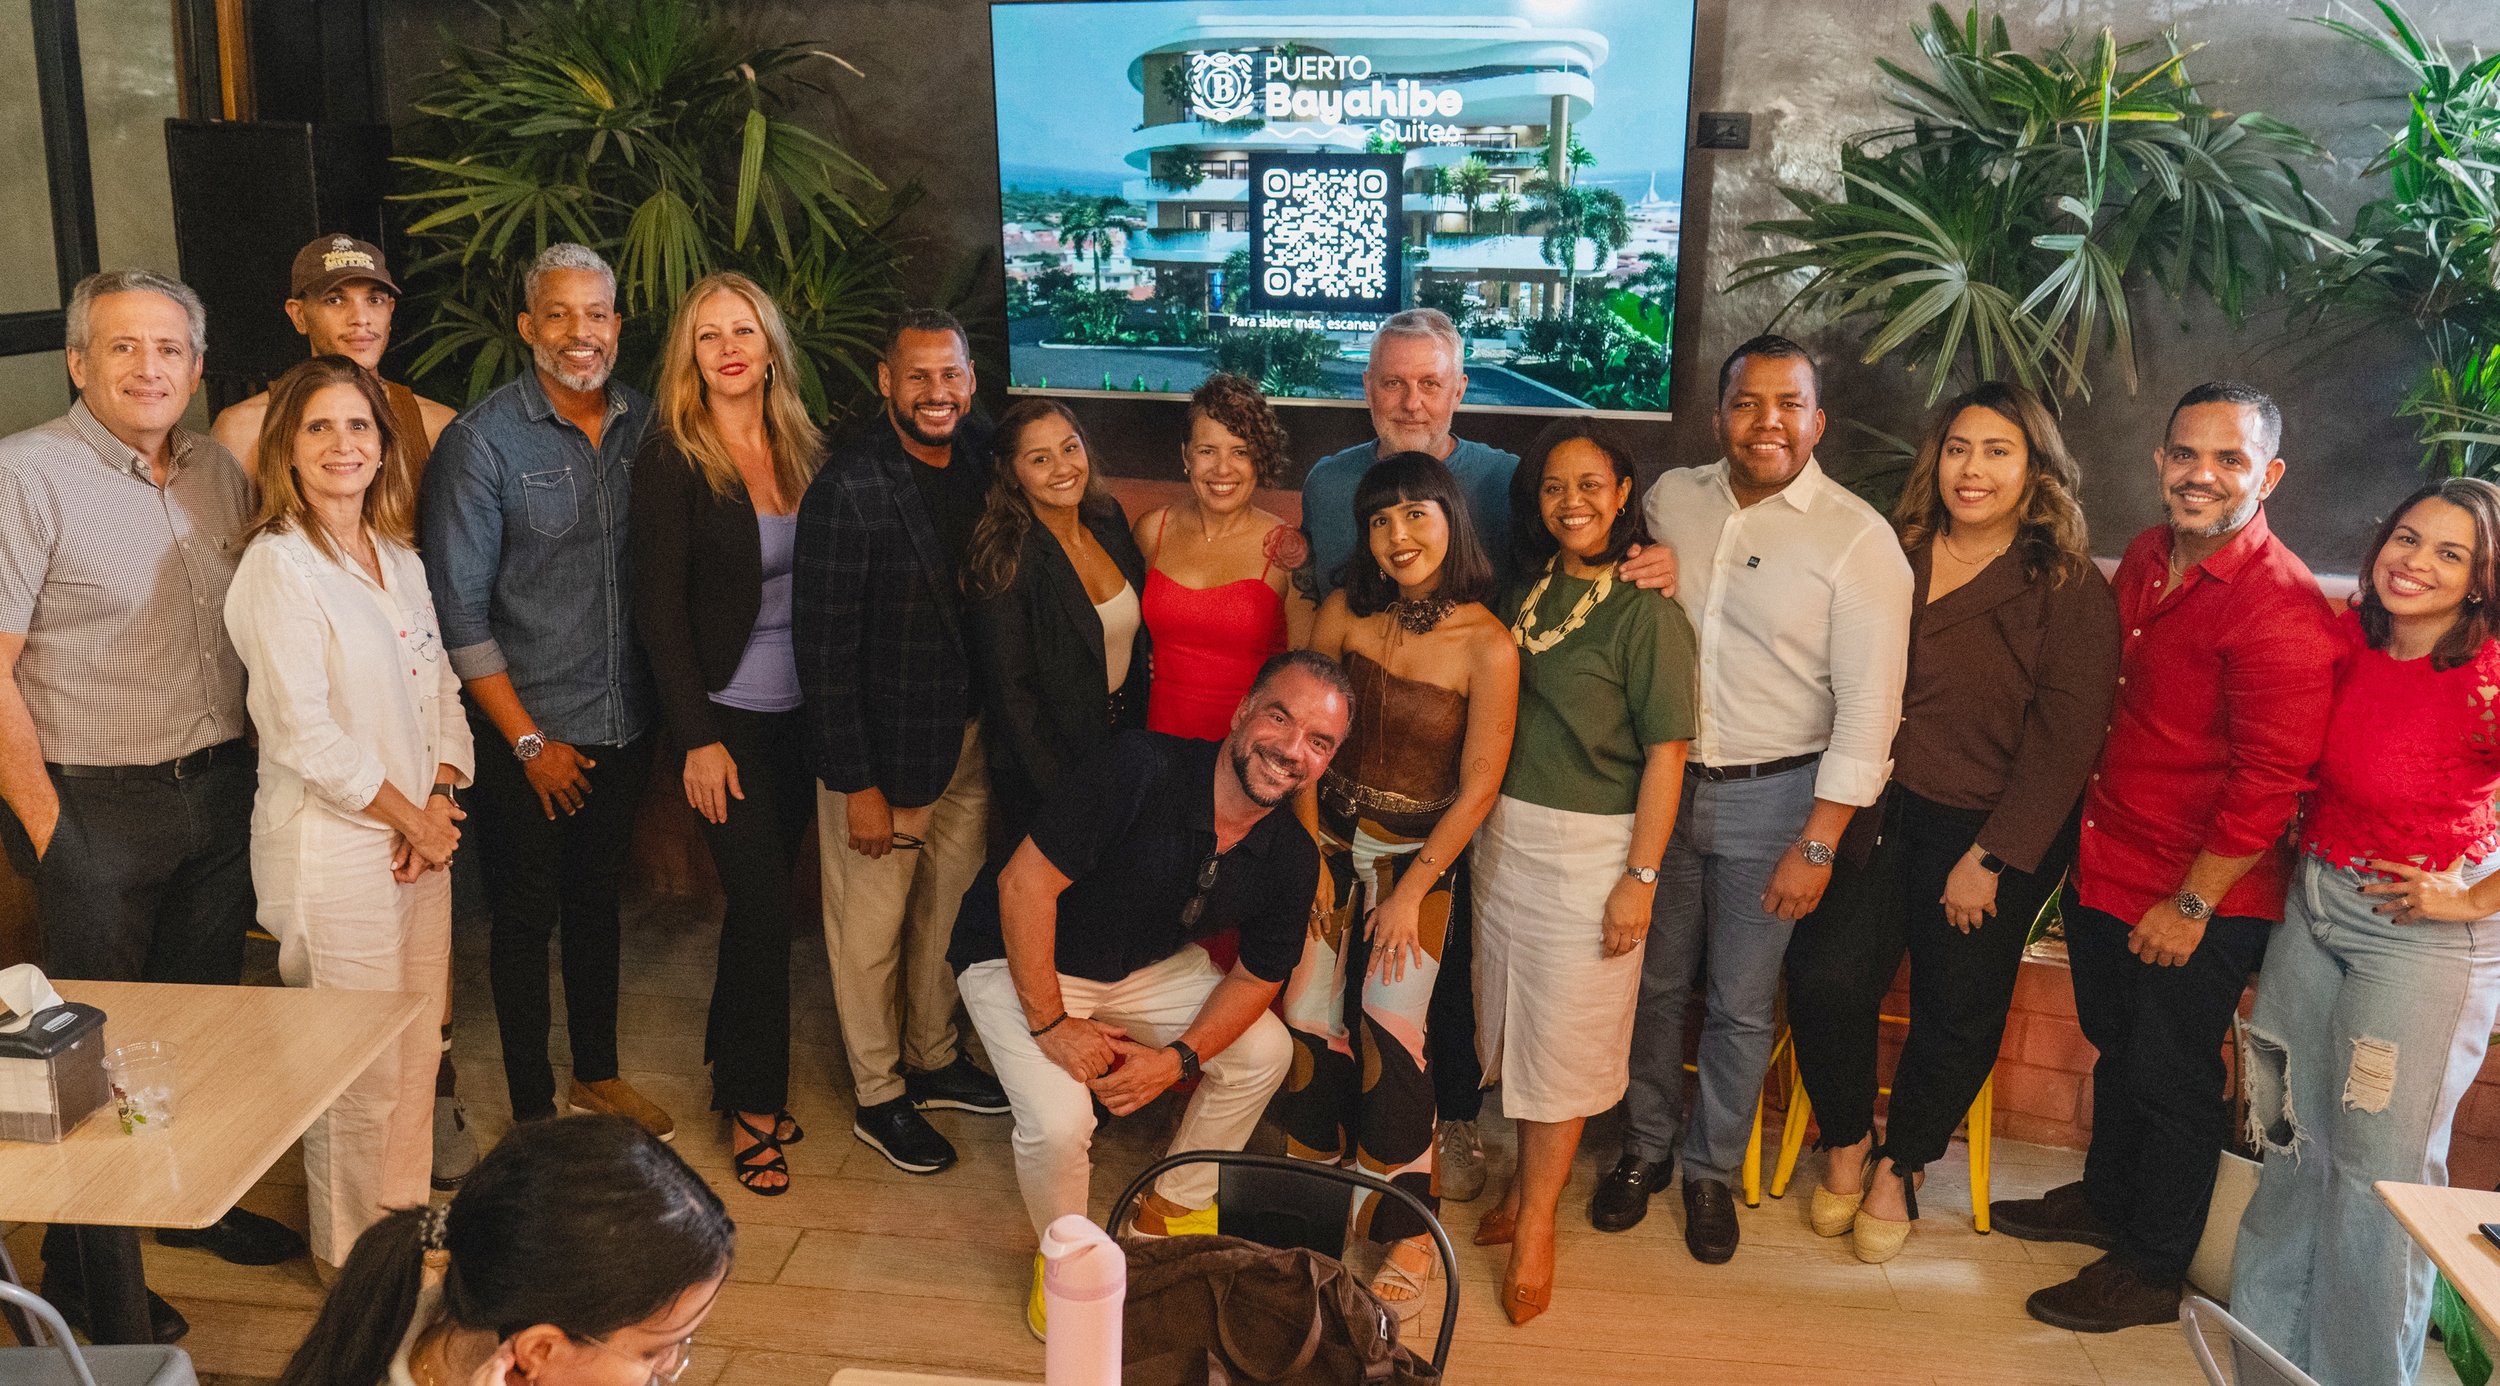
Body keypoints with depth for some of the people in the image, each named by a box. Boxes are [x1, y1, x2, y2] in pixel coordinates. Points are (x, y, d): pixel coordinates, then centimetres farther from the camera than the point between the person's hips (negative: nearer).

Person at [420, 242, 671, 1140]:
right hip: (527, 737, -4)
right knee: (525, 919, 8)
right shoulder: (480, 441, -12)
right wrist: (529, 741, -11)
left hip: (624, 727, 4)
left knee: (597, 900, 19)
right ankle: (532, 1109, 23)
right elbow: (459, 610, -12)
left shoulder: (644, 427, 2)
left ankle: (598, 1075, 36)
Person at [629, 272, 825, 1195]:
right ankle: (755, 1109, 11)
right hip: (726, 715, -5)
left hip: (799, 712, 5)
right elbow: (659, 608, -10)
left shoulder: (801, 450, 7)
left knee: (761, 900, 12)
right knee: (763, 906, -4)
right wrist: (698, 737, -12)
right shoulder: (671, 458, -8)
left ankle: (735, 1076, 28)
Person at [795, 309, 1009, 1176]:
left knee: (949, 912, 20)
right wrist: (857, 784, -16)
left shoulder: (982, 459, 0)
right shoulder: (848, 487, -19)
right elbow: (824, 646, -17)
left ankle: (933, 1060, 41)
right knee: (872, 933, 10)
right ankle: (877, 1097, 29)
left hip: (971, 738, 6)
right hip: (884, 749, -6)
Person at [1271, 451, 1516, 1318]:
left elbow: (1477, 787, -11)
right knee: (1307, 1020, 2)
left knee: (1389, 1027, -14)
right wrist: (1307, 854, -1)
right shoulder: (1346, 610, -5)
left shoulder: (1487, 646, -15)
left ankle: (1408, 1233, 4)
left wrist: (1412, 891, -11)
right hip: (1330, 839, 4)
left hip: (1419, 854, -3)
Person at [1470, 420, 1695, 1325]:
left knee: (1563, 1035, 3)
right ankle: (1525, 1186, 29)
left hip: (1589, 847, -5)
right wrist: (1483, 828, 6)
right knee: (1511, 1020, 12)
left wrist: (1640, 877, -15)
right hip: (1505, 833, 6)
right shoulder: (1525, 590, 7)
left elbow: (1666, 753, -13)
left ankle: (1535, 1225, 16)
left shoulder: (1645, 610, -12)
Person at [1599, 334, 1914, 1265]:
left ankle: (1712, 1169, 31)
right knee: (1653, 981, 15)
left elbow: (1868, 708, -13)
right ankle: (1645, 1147, 36)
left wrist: (1816, 845, -14)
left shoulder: (1858, 538, -12)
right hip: (1661, 781, 3)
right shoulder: (1671, 498, 1)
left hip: (1772, 798, -3)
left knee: (1741, 1004, 9)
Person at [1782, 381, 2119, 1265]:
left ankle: (1899, 1165, 27)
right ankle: (1846, 1141, 15)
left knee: (1957, 1009, 0)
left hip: (1994, 829, -2)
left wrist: (1989, 859, -10)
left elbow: (2063, 740, -7)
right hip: (1879, 811, 2)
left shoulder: (2070, 590, -5)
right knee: (1825, 975, -12)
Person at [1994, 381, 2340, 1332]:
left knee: (2172, 1080, 9)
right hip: (2103, 866, 8)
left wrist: (2190, 904, -18)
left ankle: (2151, 1269, 27)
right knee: (2116, 1048, 24)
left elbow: (2269, 781, -23)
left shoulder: (2280, 606, -22)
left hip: (2198, 902, -8)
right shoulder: (2146, 560, 4)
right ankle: (2107, 1199, 46)